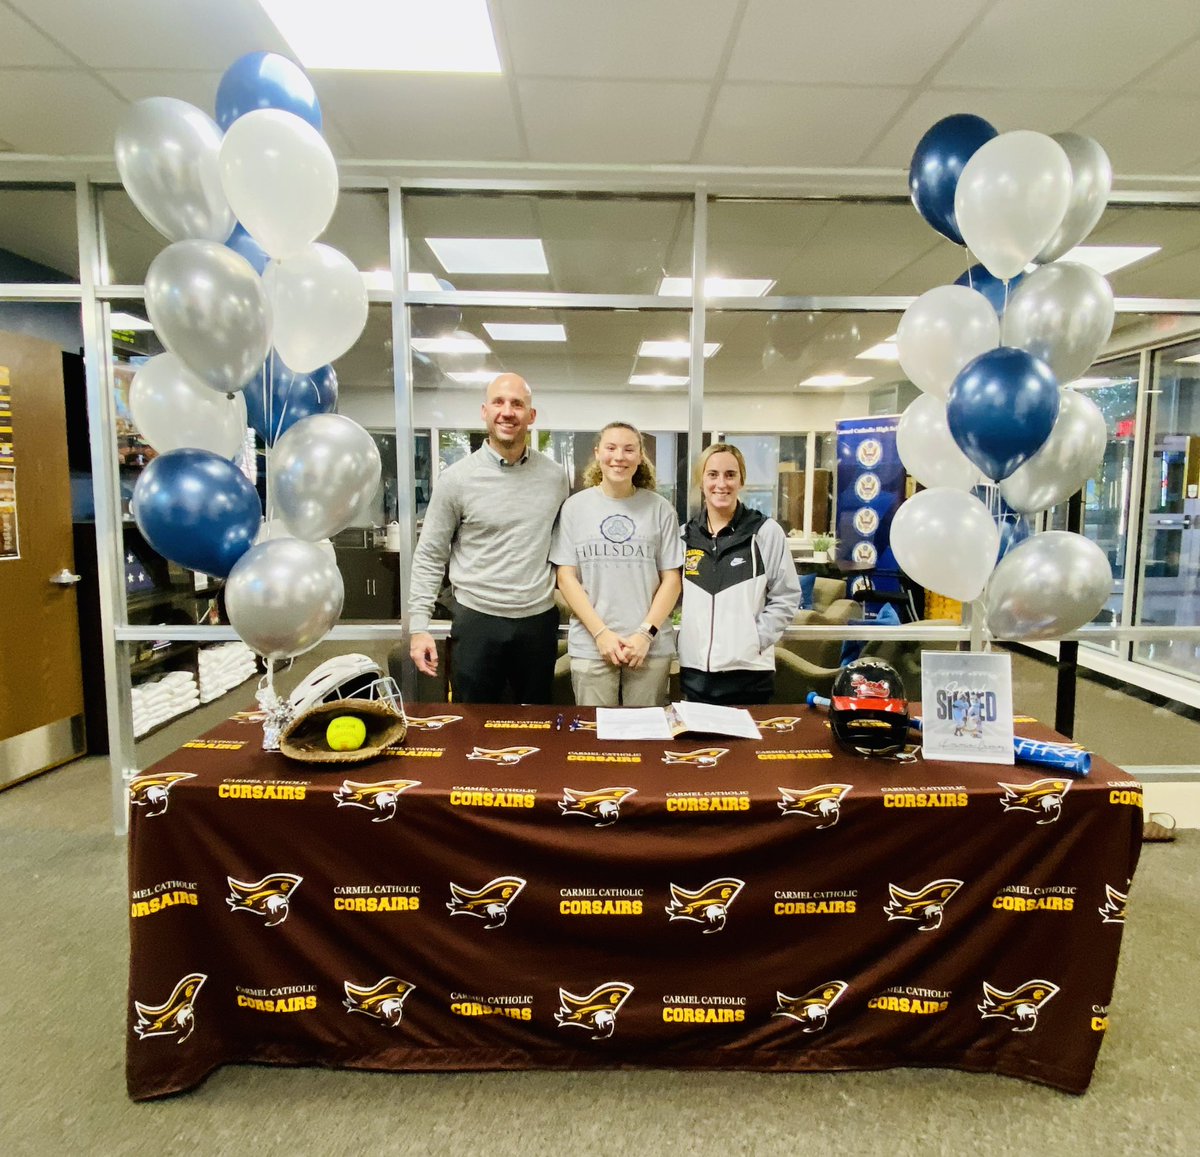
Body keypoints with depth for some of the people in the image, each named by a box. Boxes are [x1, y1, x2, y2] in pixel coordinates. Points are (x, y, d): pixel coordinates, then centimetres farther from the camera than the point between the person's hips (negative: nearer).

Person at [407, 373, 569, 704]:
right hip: (477, 622, -2)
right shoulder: (456, 478, -6)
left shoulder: (555, 476, 3)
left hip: (539, 621, 3)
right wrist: (418, 626, -7)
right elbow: (429, 557, -2)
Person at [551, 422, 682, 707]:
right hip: (590, 646, 0)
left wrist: (646, 634, -8)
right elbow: (566, 577, 1)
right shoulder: (575, 507, 4)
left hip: (651, 646, 0)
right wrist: (601, 633, -9)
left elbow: (671, 579, 4)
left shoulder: (660, 508, 4)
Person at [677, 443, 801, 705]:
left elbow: (786, 597, -1)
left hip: (748, 670, -3)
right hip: (695, 670, 3)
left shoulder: (766, 531, -3)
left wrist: (756, 640, -10)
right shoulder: (685, 535, 8)